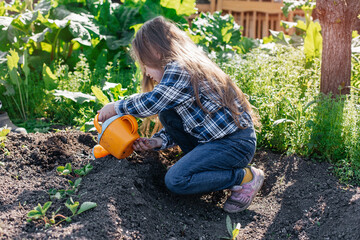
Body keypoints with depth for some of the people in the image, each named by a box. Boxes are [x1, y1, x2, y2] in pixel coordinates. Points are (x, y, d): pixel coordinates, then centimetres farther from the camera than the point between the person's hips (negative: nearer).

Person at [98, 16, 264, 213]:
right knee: (167, 114, 5)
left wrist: (115, 107, -2)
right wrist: (157, 142, 1)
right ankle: (201, 162, 9)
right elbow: (181, 126, 15)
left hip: (237, 143, -10)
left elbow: (150, 102, -18)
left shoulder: (180, 68, -16)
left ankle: (246, 177, -6)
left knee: (175, 180, -19)